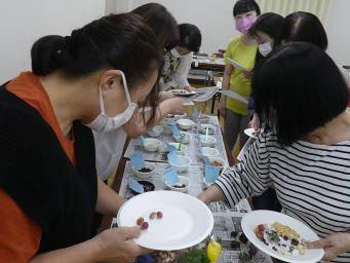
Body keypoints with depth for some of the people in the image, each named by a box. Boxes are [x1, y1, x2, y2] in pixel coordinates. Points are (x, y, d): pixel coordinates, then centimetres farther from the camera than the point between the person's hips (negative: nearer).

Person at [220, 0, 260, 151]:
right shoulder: (234, 43, -2)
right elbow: (227, 74, 5)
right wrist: (222, 101, 5)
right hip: (232, 104, 4)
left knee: (246, 146, 12)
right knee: (227, 144, 17)